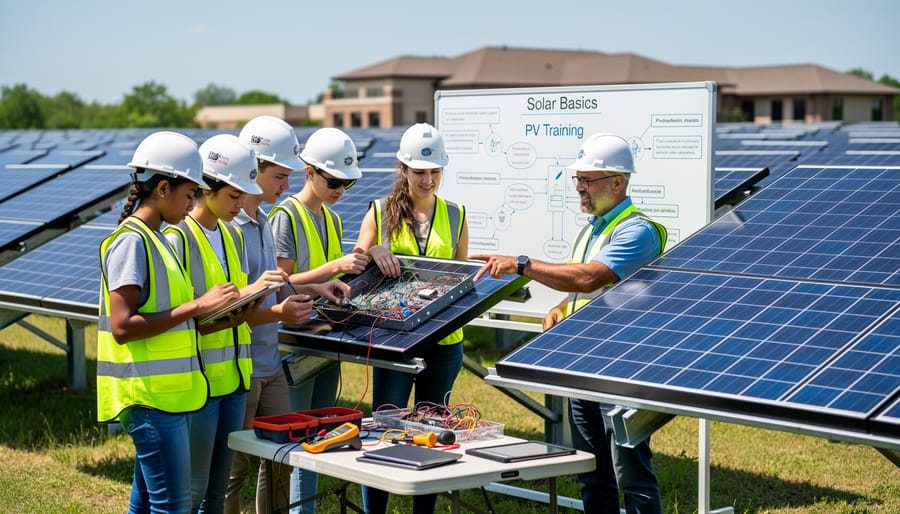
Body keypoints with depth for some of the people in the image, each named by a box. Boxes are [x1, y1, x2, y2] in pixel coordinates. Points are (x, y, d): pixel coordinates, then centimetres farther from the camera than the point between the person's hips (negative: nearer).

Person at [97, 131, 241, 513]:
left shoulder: (153, 240, 15)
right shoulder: (131, 241, -14)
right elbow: (122, 326, -21)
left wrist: (217, 310, 9)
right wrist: (196, 307, -21)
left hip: (163, 395, 10)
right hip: (151, 396, -10)